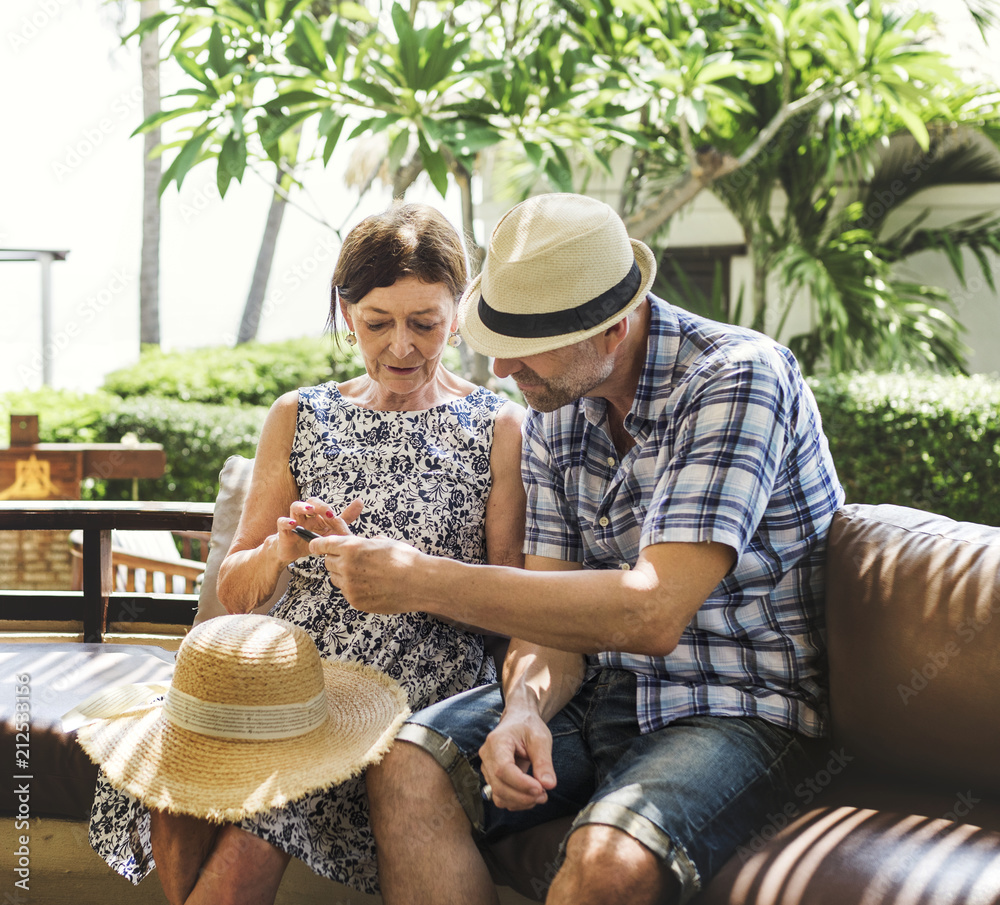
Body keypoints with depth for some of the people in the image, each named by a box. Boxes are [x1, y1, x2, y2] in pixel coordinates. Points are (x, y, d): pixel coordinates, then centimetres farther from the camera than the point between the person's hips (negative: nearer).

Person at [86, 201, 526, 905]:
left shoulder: (500, 428, 4)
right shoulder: (299, 419, 13)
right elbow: (232, 594, 11)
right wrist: (282, 550, -11)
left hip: (419, 689, -3)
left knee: (248, 838, -30)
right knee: (178, 801, -28)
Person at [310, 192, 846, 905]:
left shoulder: (739, 377, -20)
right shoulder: (553, 409, 4)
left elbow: (651, 614, -30)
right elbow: (554, 611, 3)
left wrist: (423, 580, -28)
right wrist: (523, 706, -20)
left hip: (738, 706, -6)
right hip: (597, 690, 6)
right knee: (405, 769, -14)